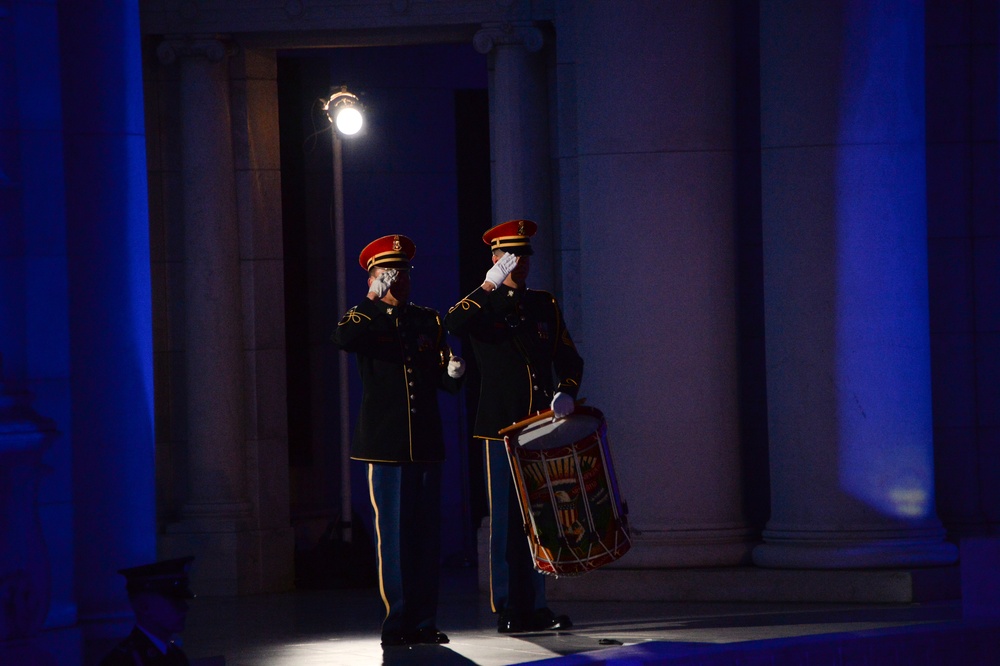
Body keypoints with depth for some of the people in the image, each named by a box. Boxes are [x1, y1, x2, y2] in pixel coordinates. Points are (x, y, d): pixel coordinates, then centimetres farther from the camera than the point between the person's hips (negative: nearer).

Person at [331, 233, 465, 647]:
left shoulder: (428, 321, 15)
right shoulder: (365, 318, 4)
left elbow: (445, 380, 15)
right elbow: (343, 339, -19)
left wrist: (452, 372, -7)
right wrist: (374, 302, -14)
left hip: (426, 442, 4)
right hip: (385, 442, -4)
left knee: (427, 533, 4)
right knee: (392, 534, -4)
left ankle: (424, 621, 9)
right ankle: (397, 624, 1)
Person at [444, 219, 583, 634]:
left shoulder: (545, 306, 15)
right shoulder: (483, 304, 2)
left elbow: (569, 360, 15)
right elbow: (453, 325, -20)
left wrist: (566, 393, -4)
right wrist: (489, 287, -21)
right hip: (501, 425, -4)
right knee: (506, 518, -3)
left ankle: (534, 606, 11)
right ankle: (507, 609, 0)